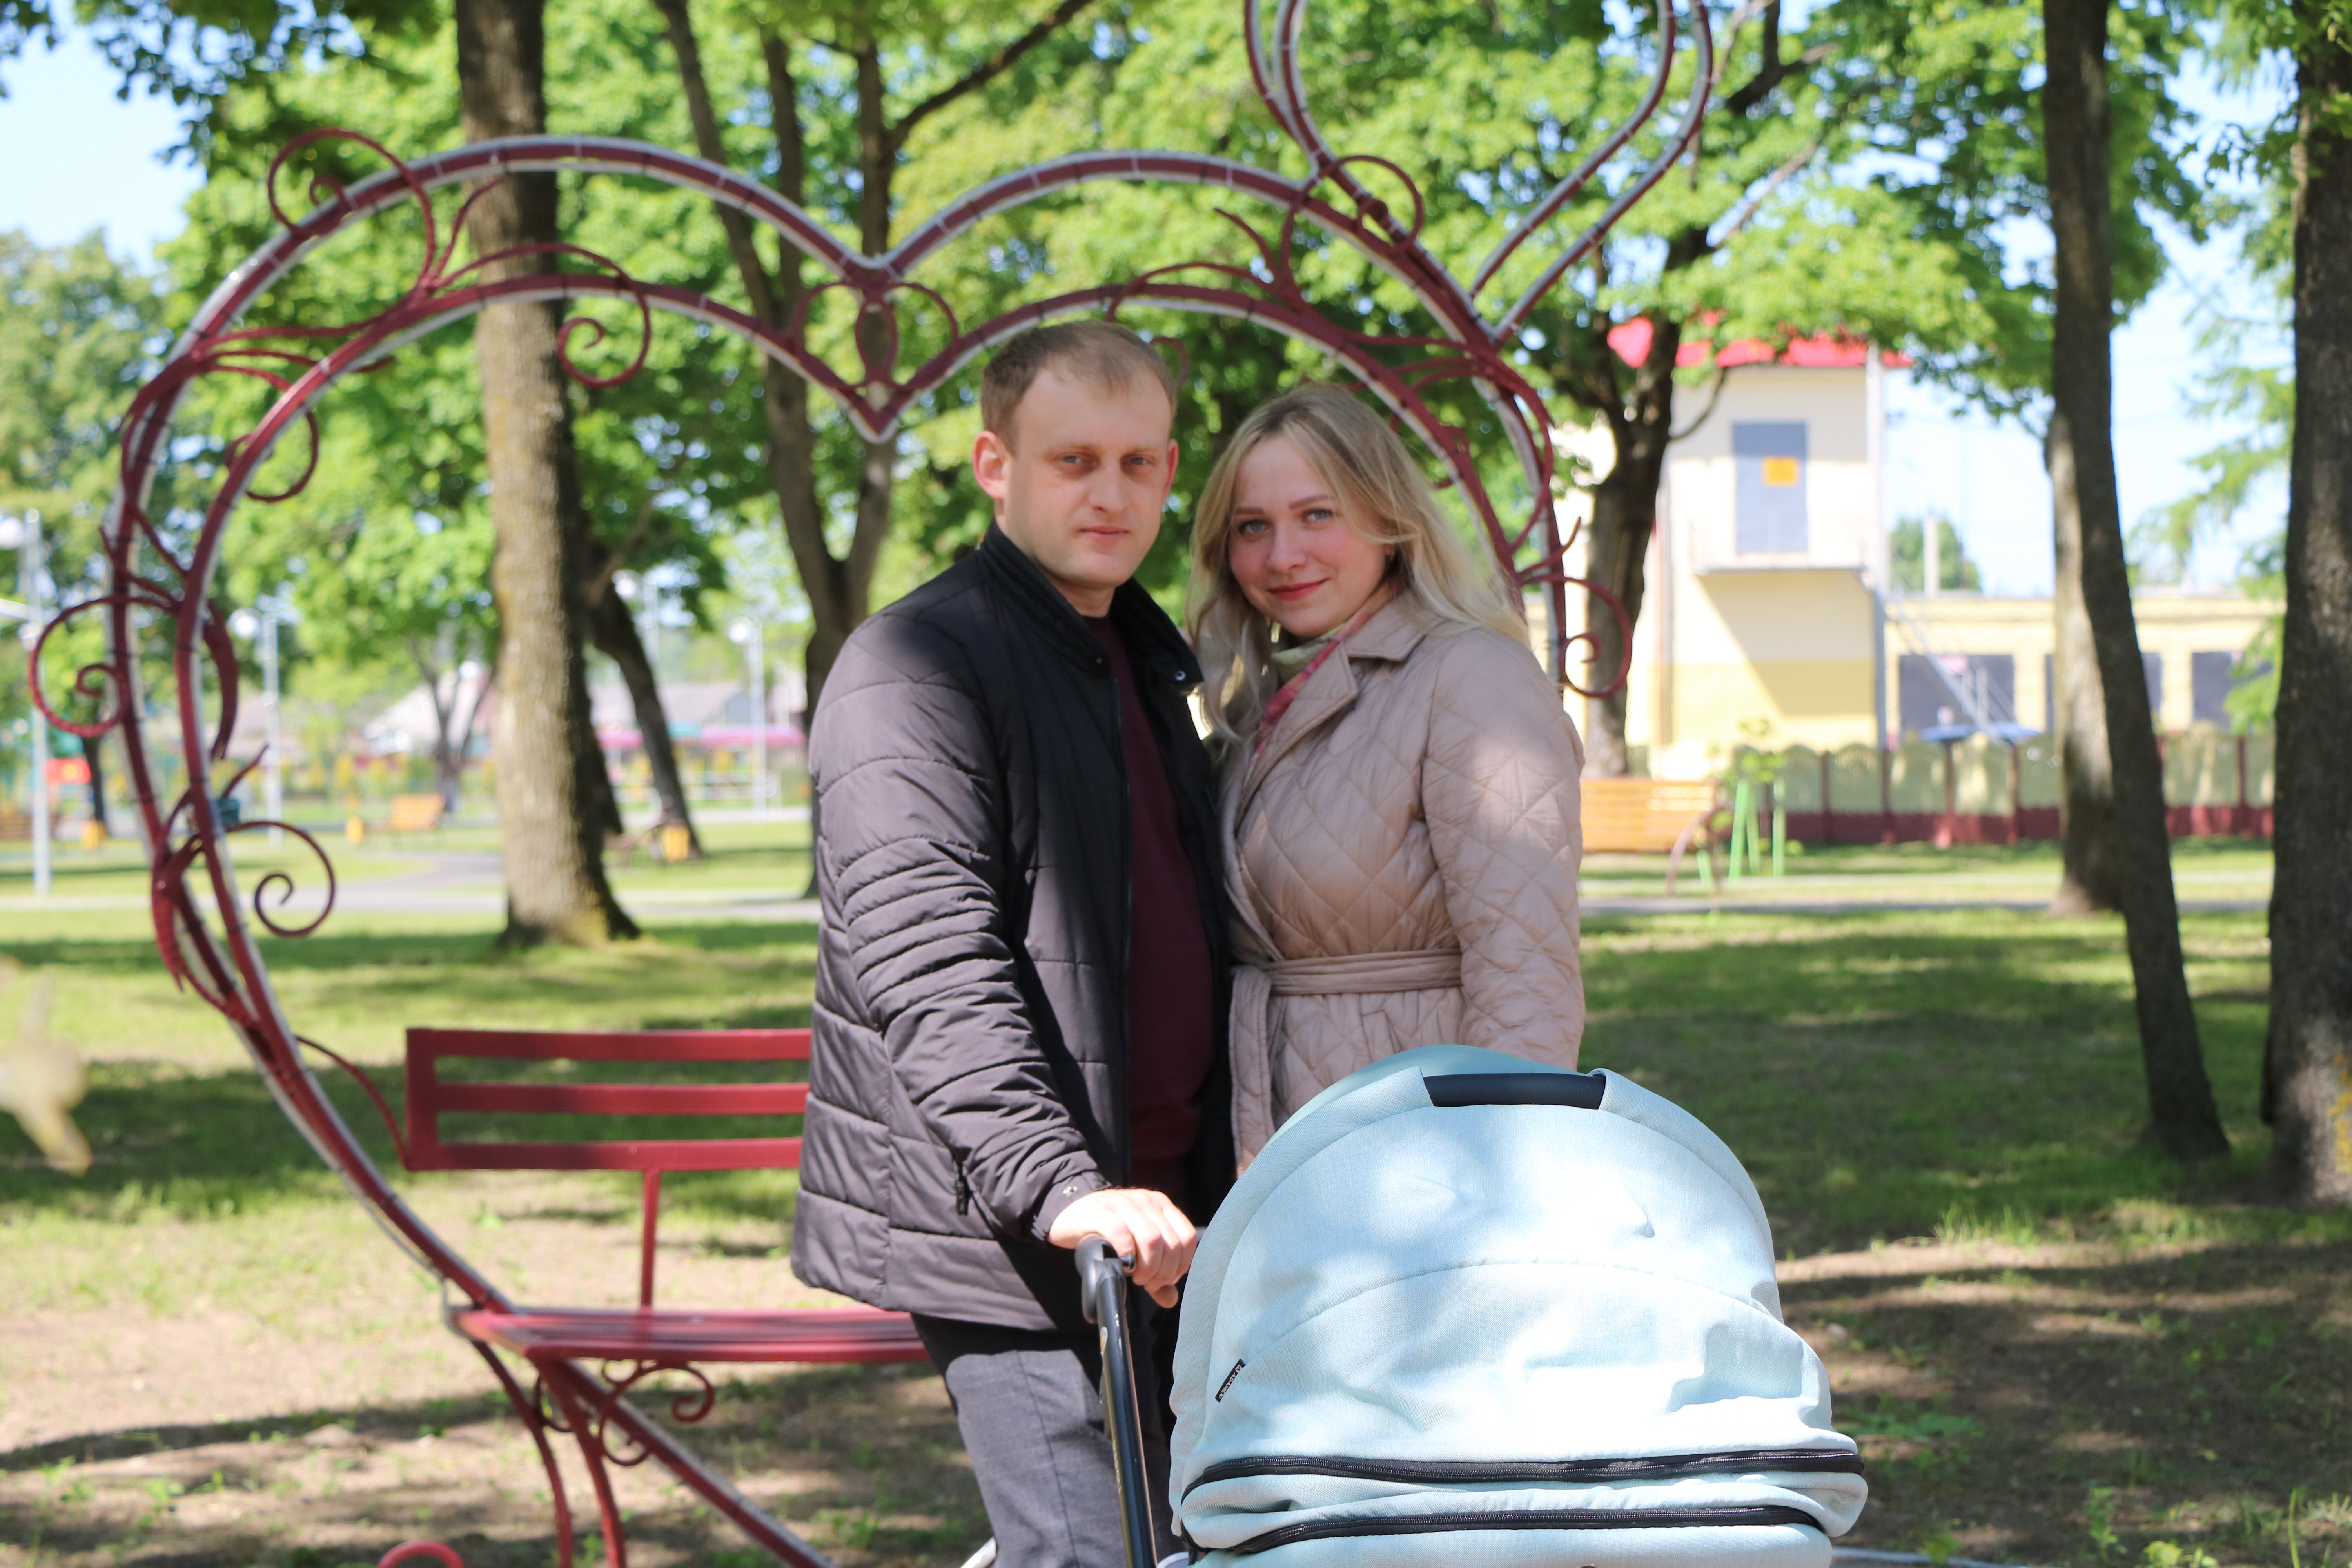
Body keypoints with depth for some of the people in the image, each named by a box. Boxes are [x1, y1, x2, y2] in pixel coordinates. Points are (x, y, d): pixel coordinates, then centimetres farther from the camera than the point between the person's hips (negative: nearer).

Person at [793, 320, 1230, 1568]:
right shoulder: (915, 667, -11)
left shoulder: (1147, 659, 20)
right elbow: (930, 966, -22)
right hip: (1000, 1229, -9)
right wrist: (1061, 1186, -31)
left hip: (1154, 1209, 9)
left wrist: (1217, 1179, 21)